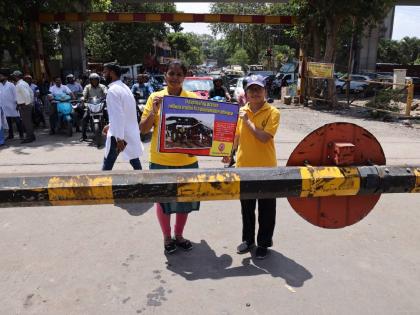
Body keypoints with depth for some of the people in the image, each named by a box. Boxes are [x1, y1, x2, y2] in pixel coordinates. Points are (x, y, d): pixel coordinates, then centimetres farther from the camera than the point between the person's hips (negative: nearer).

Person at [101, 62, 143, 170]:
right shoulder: (125, 87, 13)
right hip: (131, 131, 9)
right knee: (134, 160, 19)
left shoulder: (113, 90, -17)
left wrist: (119, 138, -27)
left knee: (107, 164, 2)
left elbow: (118, 115, -25)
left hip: (119, 134, -9)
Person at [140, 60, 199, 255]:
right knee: (163, 199, 12)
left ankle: (179, 235, 36)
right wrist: (154, 111, -16)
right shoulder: (155, 98, -2)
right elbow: (143, 129, -2)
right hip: (161, 160, -1)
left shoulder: (193, 98, -1)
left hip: (186, 159, 1)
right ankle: (167, 237, 33)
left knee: (185, 199, 14)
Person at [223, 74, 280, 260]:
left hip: (266, 168, -4)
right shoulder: (241, 112, 4)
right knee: (246, 207, 17)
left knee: (266, 209, 9)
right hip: (244, 166, 4)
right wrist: (228, 153, 2)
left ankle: (264, 243, 25)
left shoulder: (272, 113, -10)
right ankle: (248, 239, 35)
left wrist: (247, 121, -18)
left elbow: (264, 137, -21)